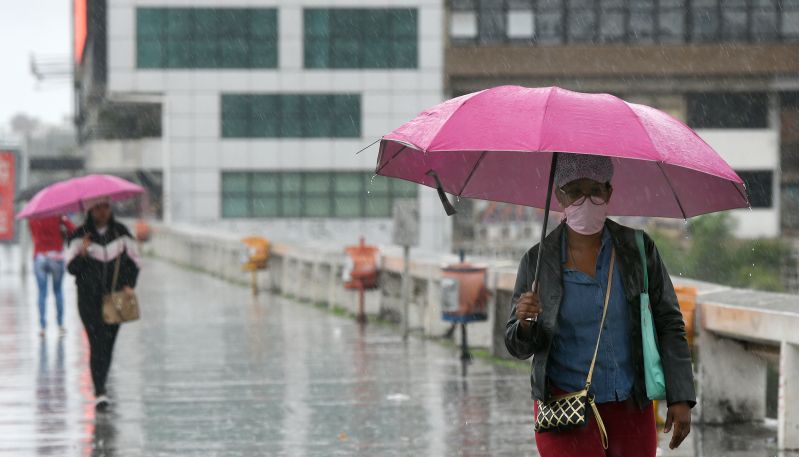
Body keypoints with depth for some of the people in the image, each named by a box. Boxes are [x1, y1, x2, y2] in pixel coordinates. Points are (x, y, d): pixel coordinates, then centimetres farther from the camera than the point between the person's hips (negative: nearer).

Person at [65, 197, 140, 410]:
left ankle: (101, 386, 26)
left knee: (108, 342, 8)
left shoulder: (120, 232, 6)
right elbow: (72, 268, -6)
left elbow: (133, 260, 12)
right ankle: (99, 392, -19)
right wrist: (81, 253, -25)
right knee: (97, 342, -14)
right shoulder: (80, 235, -2)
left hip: (114, 296, 3)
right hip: (89, 297, -3)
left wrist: (129, 284, -2)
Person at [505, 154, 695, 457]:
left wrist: (680, 398, -5)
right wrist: (525, 325, -19)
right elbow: (518, 347, 4)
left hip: (630, 409, 2)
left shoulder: (638, 249, 1)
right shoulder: (538, 261, -1)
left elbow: (669, 325, 2)